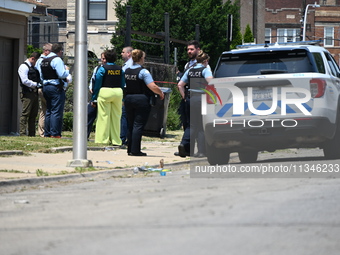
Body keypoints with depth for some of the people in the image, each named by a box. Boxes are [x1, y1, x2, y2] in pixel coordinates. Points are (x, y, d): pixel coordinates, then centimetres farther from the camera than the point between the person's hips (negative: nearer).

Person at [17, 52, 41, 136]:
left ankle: (32, 134, 10)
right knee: (25, 114, -9)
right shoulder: (24, 67, -4)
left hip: (35, 93, 9)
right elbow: (25, 81, -15)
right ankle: (22, 133, -10)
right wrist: (36, 84, -14)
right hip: (27, 94, -9)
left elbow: (39, 78, 32)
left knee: (33, 115, 8)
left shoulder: (34, 67, 23)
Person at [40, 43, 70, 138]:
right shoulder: (57, 59, -12)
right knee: (56, 111, -8)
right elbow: (62, 74, -18)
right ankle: (55, 133, -12)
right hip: (56, 88, -9)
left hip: (46, 87, 9)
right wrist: (67, 70, 0)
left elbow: (42, 76, 21)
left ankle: (47, 133, 13)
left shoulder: (44, 60, 15)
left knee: (49, 111, 13)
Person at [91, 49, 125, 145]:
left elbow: (97, 84, -4)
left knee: (104, 116, 0)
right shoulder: (120, 69, 7)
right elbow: (123, 84, 10)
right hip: (118, 93, 4)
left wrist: (94, 98, 1)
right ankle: (115, 140, 12)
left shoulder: (103, 68, -5)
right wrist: (122, 99, 16)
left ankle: (103, 139, -1)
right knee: (116, 117, 9)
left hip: (105, 91, -4)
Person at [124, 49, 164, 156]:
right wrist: (161, 93, -2)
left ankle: (130, 149, 15)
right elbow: (153, 87, -18)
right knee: (138, 125, -4)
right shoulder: (143, 72, -13)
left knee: (130, 125, 13)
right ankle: (135, 150, -6)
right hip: (141, 99, -6)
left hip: (128, 99, 6)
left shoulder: (126, 71, 6)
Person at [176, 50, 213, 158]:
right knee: (201, 126, 2)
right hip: (201, 99, -5)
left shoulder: (190, 71, 13)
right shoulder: (205, 70, -3)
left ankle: (184, 145, -1)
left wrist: (184, 97, 13)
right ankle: (201, 151, 0)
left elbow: (180, 85, 11)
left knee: (192, 125, 15)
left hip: (189, 99, 5)